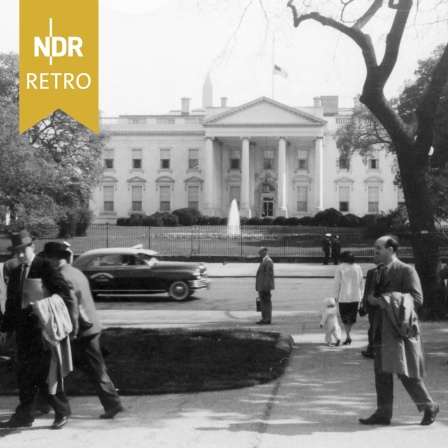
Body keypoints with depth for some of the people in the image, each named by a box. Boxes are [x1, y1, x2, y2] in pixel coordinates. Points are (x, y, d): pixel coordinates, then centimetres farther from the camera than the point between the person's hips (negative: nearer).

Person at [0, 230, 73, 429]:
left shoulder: (46, 267, -5)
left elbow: (64, 294, -11)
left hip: (42, 329, -6)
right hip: (23, 330, 6)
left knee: (43, 373, -7)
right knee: (25, 374, 8)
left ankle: (62, 411, 9)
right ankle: (24, 416, 14)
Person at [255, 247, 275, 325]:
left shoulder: (268, 261, -13)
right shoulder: (264, 261, 18)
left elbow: (269, 274, -19)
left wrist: (266, 286, -22)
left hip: (265, 286, -10)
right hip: (261, 286, 10)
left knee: (266, 302, -7)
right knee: (263, 303, 12)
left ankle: (268, 319, -5)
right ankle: (264, 318, 17)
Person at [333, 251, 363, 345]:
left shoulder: (340, 268, -5)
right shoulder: (358, 268, 5)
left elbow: (337, 284, -5)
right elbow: (360, 283, 8)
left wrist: (336, 296, 2)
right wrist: (360, 296, 15)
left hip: (344, 297, -3)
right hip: (355, 297, 3)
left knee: (345, 318, 3)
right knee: (352, 318, 14)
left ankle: (348, 336, -7)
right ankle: (348, 335, 22)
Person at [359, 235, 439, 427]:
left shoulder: (407, 271, -7)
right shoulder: (379, 272, 15)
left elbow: (417, 299, -13)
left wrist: (387, 301, -18)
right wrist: (372, 298, -3)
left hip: (401, 328, -7)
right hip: (382, 329, 7)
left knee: (406, 372, -4)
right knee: (381, 372, 5)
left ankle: (429, 407, 14)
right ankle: (383, 413, 11)